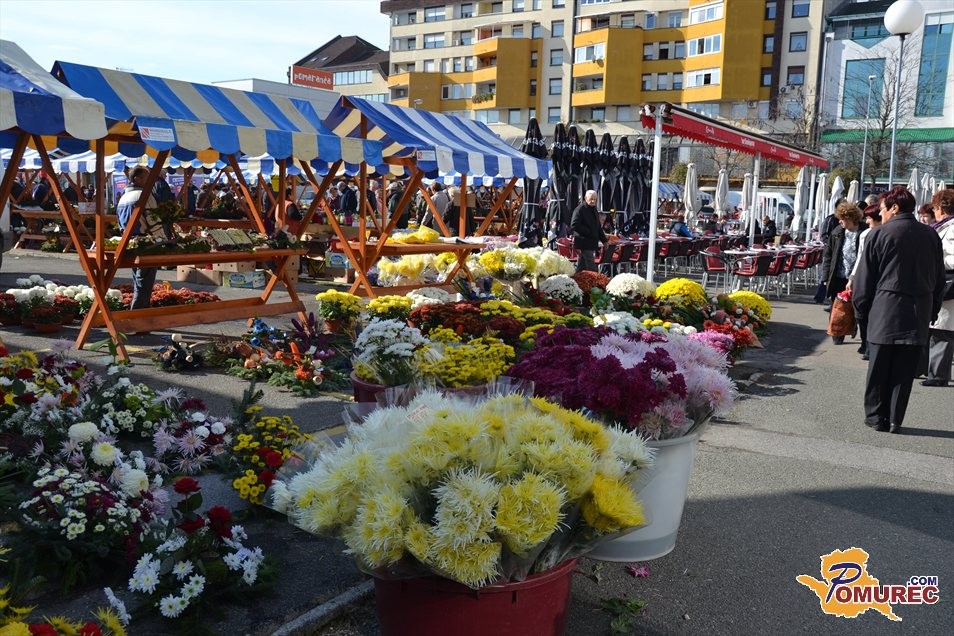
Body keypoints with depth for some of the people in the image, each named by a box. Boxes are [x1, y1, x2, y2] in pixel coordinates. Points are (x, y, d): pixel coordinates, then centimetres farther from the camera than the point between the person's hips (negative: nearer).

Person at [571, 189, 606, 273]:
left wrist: (604, 240, 17)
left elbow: (598, 227, 25)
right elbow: (574, 225, -20)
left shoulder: (594, 210, 18)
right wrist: (588, 232, -19)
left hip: (592, 243, 9)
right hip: (584, 243, -9)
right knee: (591, 267, -12)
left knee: (581, 267, 14)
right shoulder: (580, 209, -10)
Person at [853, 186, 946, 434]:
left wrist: (860, 309, 5)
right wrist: (933, 310, 18)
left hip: (885, 311, -3)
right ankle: (895, 420, 11)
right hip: (919, 313, 4)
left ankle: (876, 416, 11)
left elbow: (865, 278, -4)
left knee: (879, 368, 6)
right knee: (904, 371, 7)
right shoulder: (931, 235, 8)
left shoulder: (879, 235, -6)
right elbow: (939, 278, 13)